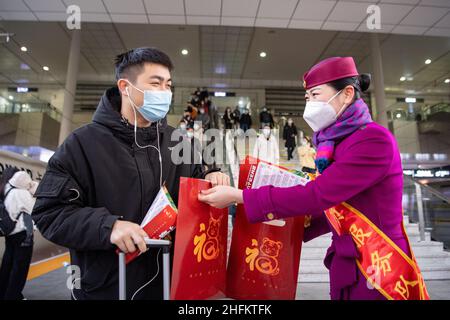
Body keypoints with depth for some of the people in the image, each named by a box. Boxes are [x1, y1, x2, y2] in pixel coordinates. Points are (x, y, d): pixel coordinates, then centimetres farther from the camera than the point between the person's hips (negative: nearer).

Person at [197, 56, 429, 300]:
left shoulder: (375, 140, -17)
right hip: (345, 270, 7)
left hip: (380, 274, -7)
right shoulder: (335, 146, 6)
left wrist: (237, 196, -21)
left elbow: (316, 196, -25)